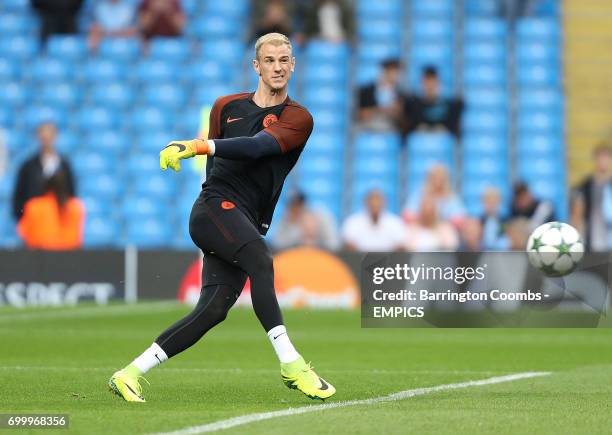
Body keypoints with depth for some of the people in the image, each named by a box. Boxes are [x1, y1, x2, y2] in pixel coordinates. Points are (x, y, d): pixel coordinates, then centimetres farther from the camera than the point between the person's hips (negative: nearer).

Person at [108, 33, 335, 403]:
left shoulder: (299, 119, 4)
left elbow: (256, 147, -14)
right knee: (261, 260, -30)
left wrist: (198, 147, -24)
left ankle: (129, 375, -4)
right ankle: (291, 365, -37)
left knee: (213, 309, -11)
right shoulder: (226, 106, 13)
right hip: (216, 206, -1)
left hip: (249, 226, 1)